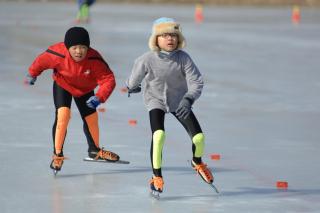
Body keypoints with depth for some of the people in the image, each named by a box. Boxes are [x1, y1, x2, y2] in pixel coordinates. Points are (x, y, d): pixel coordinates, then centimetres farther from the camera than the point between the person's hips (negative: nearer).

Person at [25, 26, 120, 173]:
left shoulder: (94, 59, -36)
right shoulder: (58, 55, -35)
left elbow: (108, 79, -33)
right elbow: (41, 61, -14)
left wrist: (99, 97, -49)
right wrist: (32, 74, 6)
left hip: (85, 89, 2)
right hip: (63, 86, -2)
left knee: (92, 118, 12)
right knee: (63, 115, -21)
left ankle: (95, 150, 38)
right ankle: (57, 155, -9)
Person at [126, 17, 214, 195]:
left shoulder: (183, 58, -21)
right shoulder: (148, 59, -24)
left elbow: (196, 81, -22)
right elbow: (135, 76, -3)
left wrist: (188, 99, -39)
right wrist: (132, 87, 16)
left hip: (179, 101, 2)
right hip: (156, 100, -2)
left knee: (198, 136, -4)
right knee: (159, 135, -27)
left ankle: (197, 163, 33)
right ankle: (157, 176, -10)